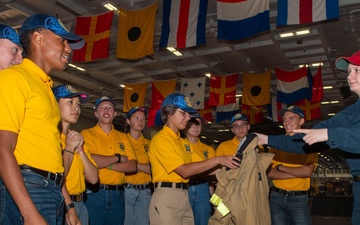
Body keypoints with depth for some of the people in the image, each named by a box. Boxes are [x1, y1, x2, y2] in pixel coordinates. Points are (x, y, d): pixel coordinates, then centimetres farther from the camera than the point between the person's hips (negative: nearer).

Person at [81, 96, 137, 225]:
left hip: (117, 194, 4)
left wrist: (106, 164, -12)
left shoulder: (123, 137, 11)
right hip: (94, 192, -4)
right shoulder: (87, 134, -1)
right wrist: (118, 158, -6)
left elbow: (133, 166, 1)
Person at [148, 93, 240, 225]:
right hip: (166, 197, -8)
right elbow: (184, 171, -17)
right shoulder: (160, 139, -9)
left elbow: (194, 169, 12)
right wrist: (217, 160, -17)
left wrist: (224, 166, 3)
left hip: (184, 197, 8)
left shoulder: (182, 141, 17)